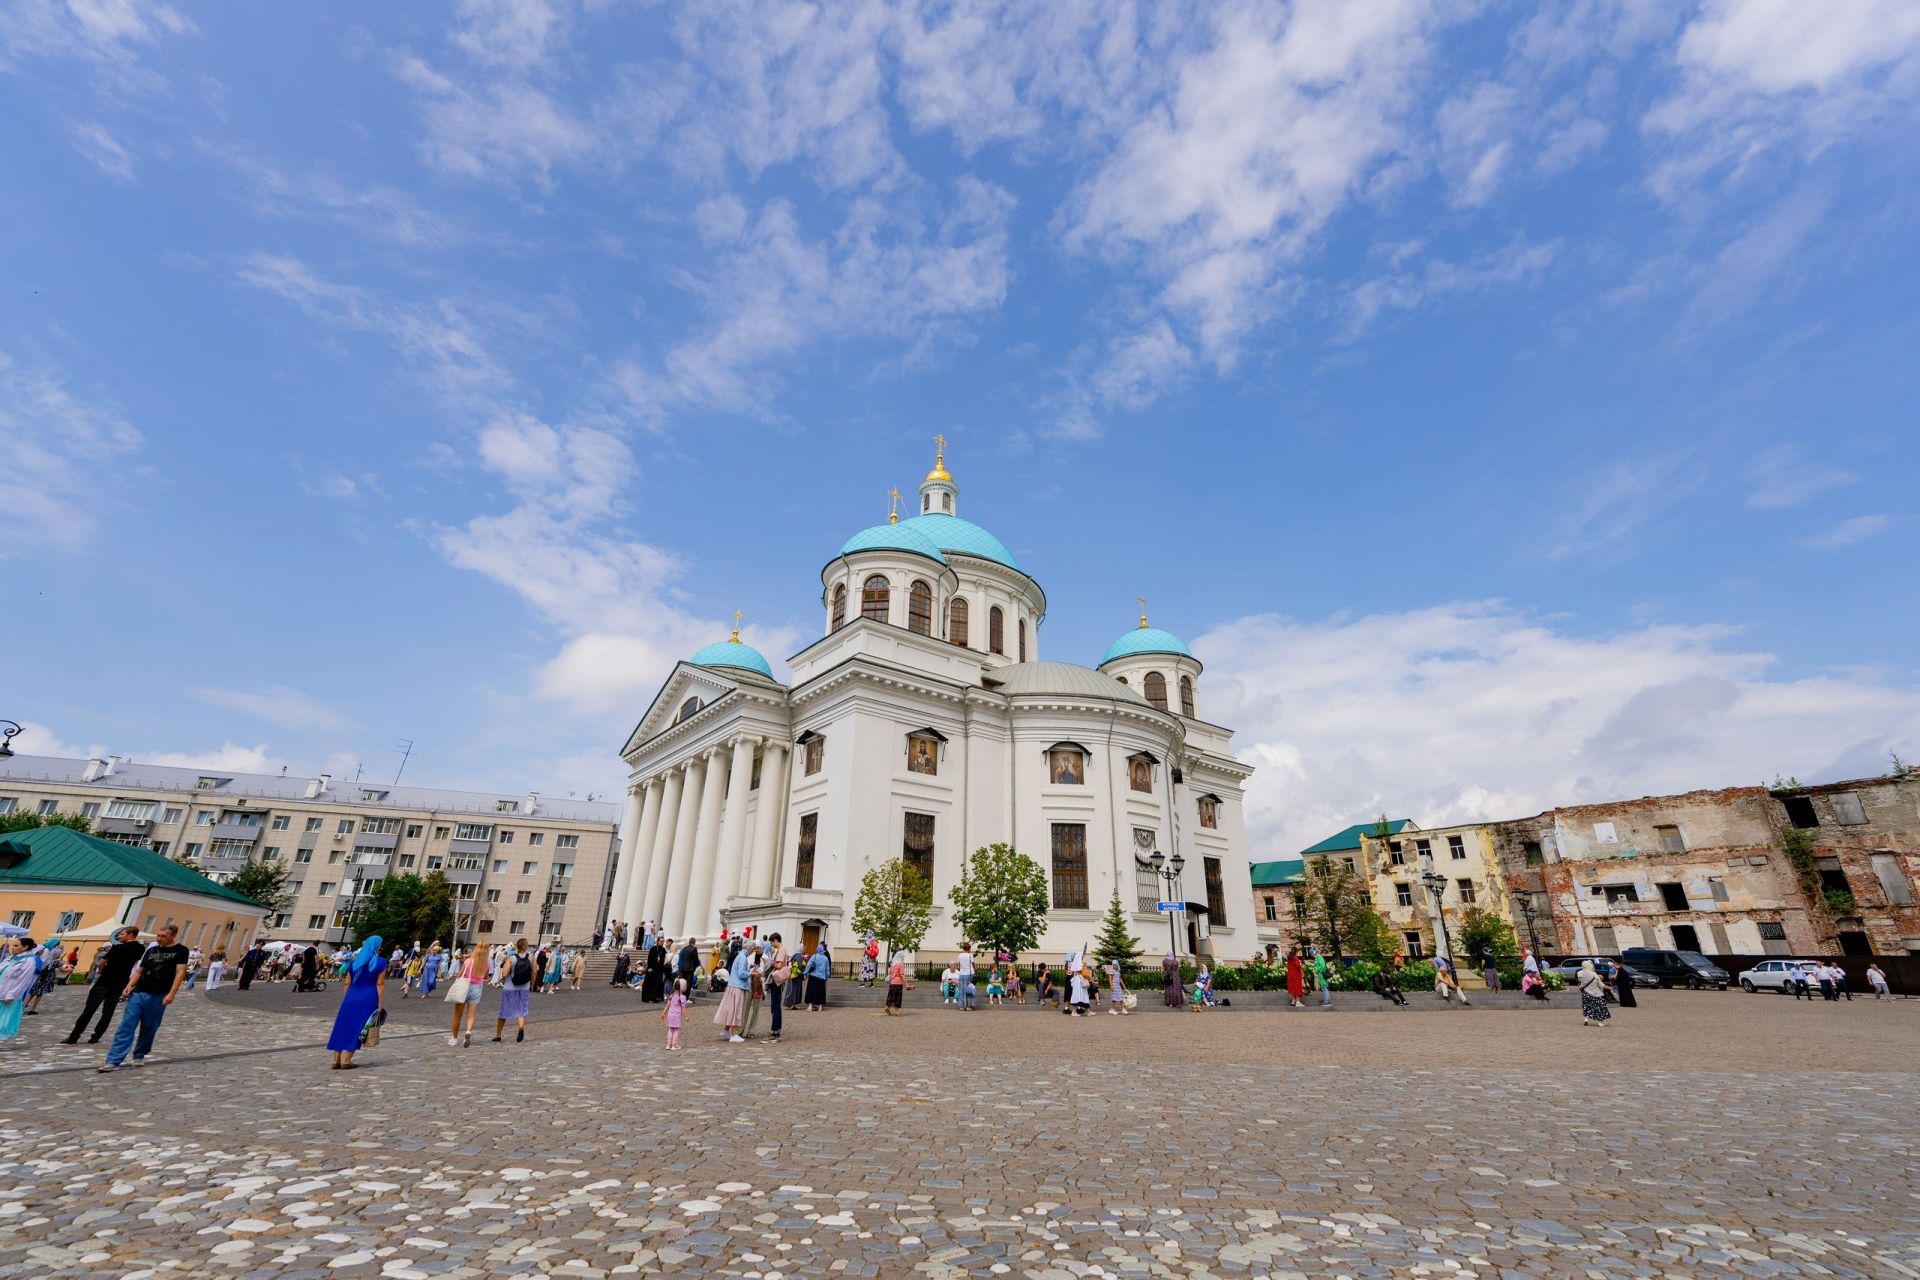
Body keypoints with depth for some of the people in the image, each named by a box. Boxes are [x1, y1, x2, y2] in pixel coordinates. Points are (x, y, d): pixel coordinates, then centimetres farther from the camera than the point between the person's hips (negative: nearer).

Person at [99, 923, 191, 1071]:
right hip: (138, 994, 4)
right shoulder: (151, 950, 12)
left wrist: (171, 994, -18)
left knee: (149, 1028, 7)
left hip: (158, 997, -3)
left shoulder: (180, 951, -3)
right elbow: (139, 971, 17)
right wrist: (129, 986, 0)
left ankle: (139, 1056, 25)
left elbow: (180, 973, -10)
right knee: (126, 1027, -4)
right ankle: (113, 1061, -4)